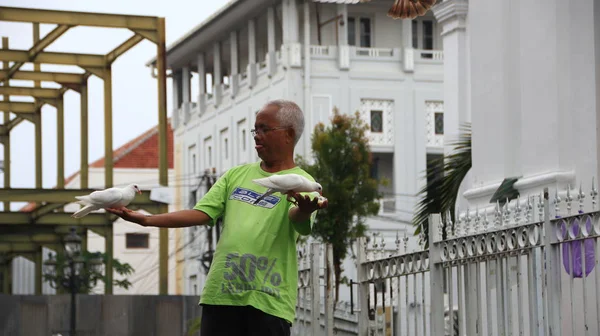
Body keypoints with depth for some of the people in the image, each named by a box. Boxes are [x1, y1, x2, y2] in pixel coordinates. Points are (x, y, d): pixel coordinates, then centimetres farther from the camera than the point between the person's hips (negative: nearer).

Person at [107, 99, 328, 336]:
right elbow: (201, 214, 9)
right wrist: (146, 220, -2)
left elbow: (300, 221, -20)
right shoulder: (236, 175, 16)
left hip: (269, 299, -4)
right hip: (221, 292, 4)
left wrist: (304, 210, -45)